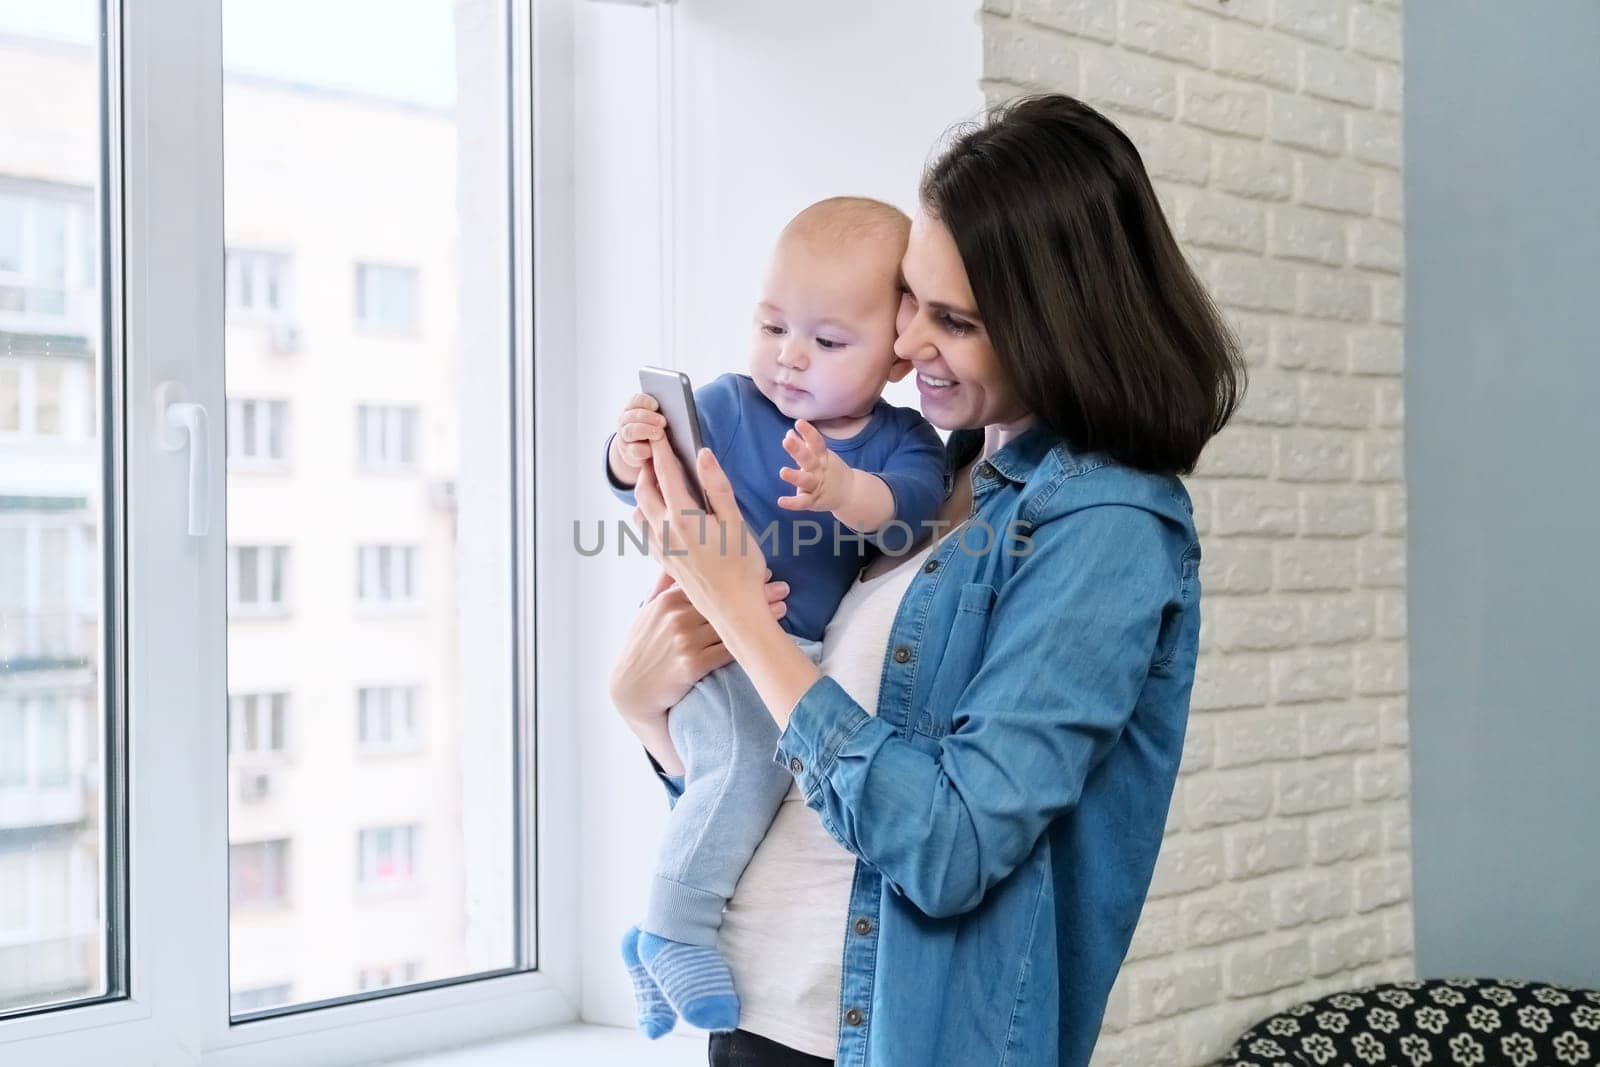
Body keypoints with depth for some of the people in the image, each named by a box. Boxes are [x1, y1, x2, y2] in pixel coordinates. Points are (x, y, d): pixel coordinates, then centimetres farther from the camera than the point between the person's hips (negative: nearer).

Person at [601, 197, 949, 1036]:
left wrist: (845, 490, -44)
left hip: (812, 656, 5)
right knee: (749, 757, -29)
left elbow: (911, 500, -22)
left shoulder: (900, 441, -1)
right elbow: (640, 489, -4)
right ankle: (671, 932, -11)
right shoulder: (725, 408, -3)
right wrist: (632, 457, -29)